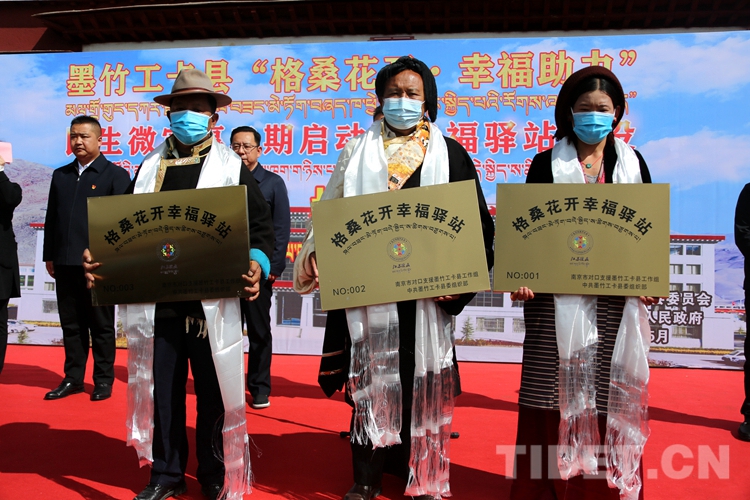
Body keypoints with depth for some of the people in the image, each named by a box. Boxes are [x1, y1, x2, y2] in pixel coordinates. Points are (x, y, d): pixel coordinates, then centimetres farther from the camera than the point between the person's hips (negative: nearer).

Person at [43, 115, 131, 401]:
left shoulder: (116, 175, -1)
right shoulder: (60, 175, 15)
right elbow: (51, 217, 15)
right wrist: (49, 255, 10)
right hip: (65, 262, 5)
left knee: (101, 325, 5)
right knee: (70, 324, 11)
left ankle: (103, 380, 15)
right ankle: (73, 378, 22)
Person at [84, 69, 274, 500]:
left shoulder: (233, 168, 5)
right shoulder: (149, 169, 14)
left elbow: (262, 229, 0)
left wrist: (257, 264, -19)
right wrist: (99, 257, -4)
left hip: (213, 302, -3)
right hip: (157, 300, 3)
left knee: (214, 393, 6)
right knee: (161, 390, 11)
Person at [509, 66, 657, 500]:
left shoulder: (632, 162, 12)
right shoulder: (547, 164, 7)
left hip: (617, 300, 2)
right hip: (557, 300, -1)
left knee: (611, 396, 3)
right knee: (556, 393, 0)